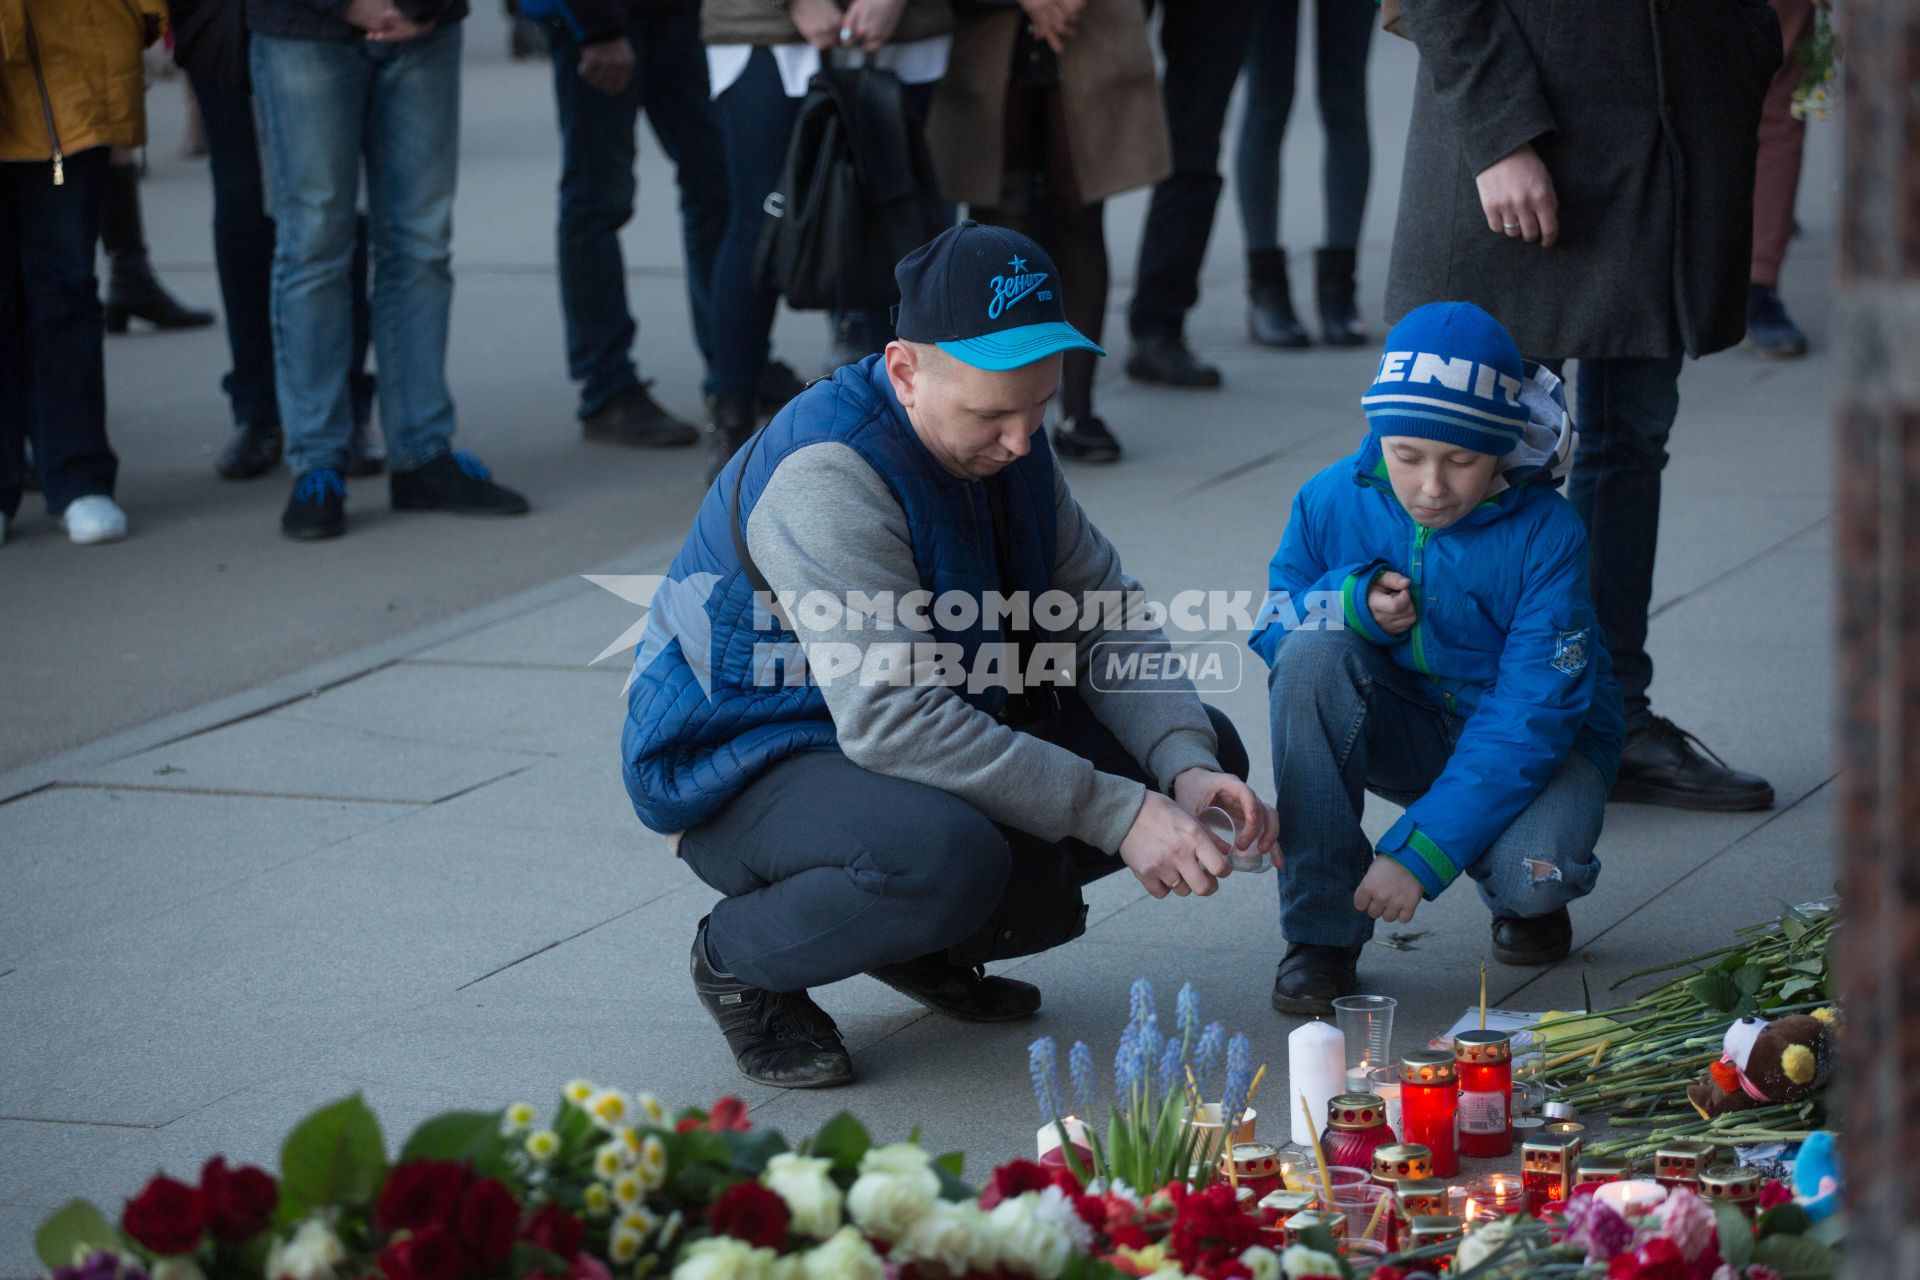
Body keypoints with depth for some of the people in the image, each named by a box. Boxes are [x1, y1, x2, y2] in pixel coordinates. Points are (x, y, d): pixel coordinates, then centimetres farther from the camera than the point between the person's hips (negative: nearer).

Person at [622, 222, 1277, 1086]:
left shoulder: (1006, 440, -2)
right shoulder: (830, 473, -30)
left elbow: (1102, 617, 1)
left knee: (1203, 751, 1)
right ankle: (741, 960, -8)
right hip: (745, 772, -9)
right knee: (946, 853, -40)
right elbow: (894, 720, -36)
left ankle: (928, 943, 10)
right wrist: (1117, 815, -36)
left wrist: (1187, 768, -19)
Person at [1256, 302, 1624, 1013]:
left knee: (1531, 875, -35)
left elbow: (1530, 718, -26)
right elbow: (1273, 629, -2)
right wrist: (1351, 602, -27)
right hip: (1403, 733, 3)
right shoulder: (1332, 501, -14)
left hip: (1535, 740, -3)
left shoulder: (1545, 534, -23)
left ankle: (1520, 897, 8)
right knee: (1312, 654, -29)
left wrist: (1417, 853, -33)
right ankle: (1321, 930, -20)